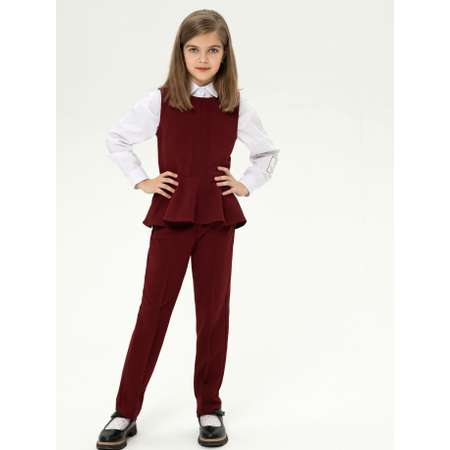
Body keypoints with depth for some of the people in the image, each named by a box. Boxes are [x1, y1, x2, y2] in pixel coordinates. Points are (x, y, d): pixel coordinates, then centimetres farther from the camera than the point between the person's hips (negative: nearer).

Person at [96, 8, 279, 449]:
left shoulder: (236, 105, 3)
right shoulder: (159, 100, -2)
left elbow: (267, 152, 17)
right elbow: (116, 139, 10)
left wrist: (246, 184, 4)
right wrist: (140, 180, 2)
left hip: (218, 217, 2)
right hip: (171, 215, -1)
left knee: (213, 313, 6)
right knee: (152, 311, 1)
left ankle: (209, 409, 20)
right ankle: (125, 412, 11)